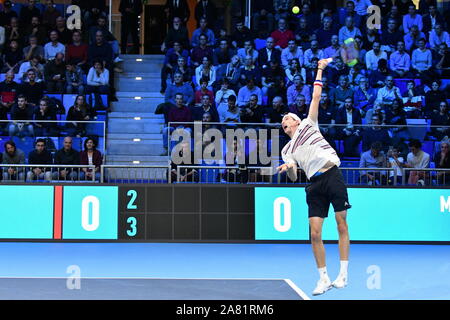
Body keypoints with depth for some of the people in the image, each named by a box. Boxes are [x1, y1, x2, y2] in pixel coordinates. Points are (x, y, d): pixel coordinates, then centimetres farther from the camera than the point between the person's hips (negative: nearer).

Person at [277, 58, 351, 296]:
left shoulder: (308, 125, 15)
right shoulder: (286, 150, 20)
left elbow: (316, 97, 11)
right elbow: (293, 176, 8)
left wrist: (320, 69, 9)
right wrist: (288, 168, -13)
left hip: (332, 175, -3)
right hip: (315, 185, 3)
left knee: (342, 226, -5)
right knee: (315, 233, -5)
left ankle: (343, 274, 0)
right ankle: (324, 279, 2)